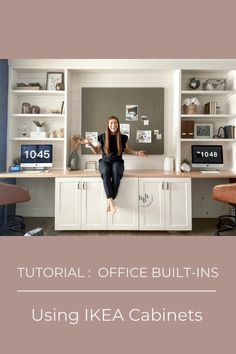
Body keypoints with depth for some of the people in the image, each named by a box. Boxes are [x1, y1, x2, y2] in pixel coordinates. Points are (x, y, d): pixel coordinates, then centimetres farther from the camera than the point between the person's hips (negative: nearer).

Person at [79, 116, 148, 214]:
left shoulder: (122, 137, 6)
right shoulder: (102, 137, 4)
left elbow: (127, 150, 20)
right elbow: (96, 151, 12)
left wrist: (137, 153, 8)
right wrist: (89, 143, -3)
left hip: (117, 162, 0)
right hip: (105, 162, 0)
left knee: (116, 173, -37)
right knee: (106, 172, -38)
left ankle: (110, 200, -35)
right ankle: (110, 200, -42)